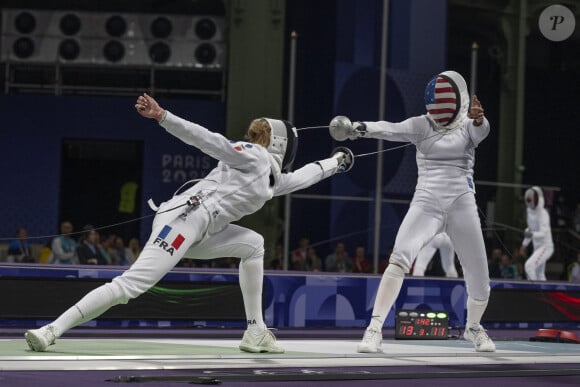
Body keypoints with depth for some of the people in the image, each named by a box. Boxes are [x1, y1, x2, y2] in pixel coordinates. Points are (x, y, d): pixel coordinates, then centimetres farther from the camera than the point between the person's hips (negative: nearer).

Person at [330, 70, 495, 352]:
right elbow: (392, 129, -19)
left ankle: (473, 327, 38)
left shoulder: (470, 126, 2)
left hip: (462, 207, 1)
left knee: (479, 281, 6)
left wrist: (478, 118, -49)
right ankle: (374, 331, -27)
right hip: (426, 205, -1)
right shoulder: (421, 125, 0)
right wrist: (360, 129, -41)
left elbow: (482, 130, -23)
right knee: (399, 259, -27)